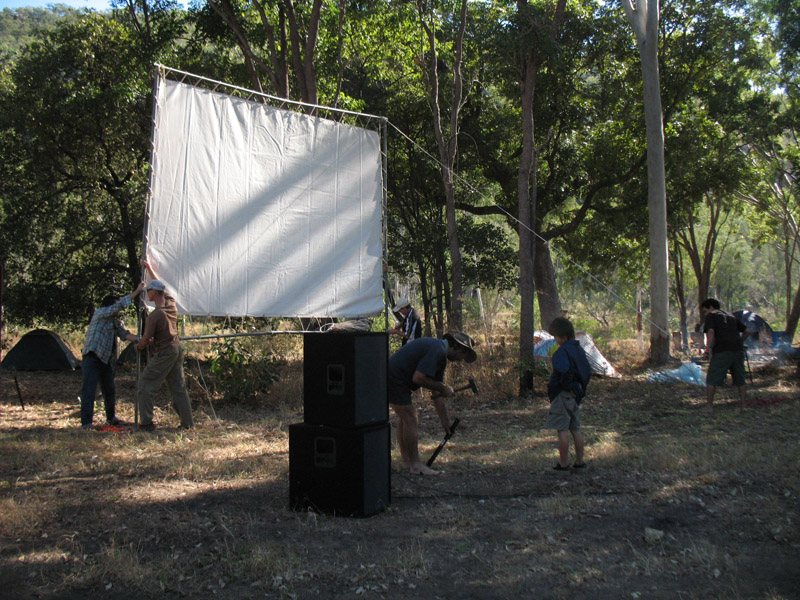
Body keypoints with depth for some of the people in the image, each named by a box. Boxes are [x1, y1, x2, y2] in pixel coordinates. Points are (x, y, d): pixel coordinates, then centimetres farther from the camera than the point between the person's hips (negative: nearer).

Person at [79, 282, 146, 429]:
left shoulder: (115, 321, 17)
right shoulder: (100, 313, -6)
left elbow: (124, 334, 3)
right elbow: (121, 305, -15)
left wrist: (140, 339, -14)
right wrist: (137, 291, -14)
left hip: (106, 361, 8)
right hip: (92, 359, -8)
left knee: (110, 391, 15)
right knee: (88, 392, -7)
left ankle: (111, 418, 30)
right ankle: (86, 423, -4)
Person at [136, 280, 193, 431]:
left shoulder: (154, 315, -20)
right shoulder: (172, 305, 0)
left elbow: (146, 339, -14)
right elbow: (165, 294, 25)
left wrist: (138, 347, 4)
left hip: (163, 354, -8)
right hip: (177, 350, 8)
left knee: (145, 386, 3)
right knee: (179, 388, 13)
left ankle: (147, 423, 2)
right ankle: (187, 422, 14)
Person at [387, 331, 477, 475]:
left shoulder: (441, 355, 16)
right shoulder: (436, 349, -17)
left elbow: (437, 393, 20)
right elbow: (418, 378, -24)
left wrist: (445, 420, 20)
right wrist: (442, 388, -11)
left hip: (391, 378, 11)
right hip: (394, 379, -11)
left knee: (404, 417, 17)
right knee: (410, 418, -6)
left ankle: (406, 461, 26)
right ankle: (415, 465, 2)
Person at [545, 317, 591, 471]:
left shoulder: (562, 351, -17)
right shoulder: (579, 349, 11)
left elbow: (564, 373, -29)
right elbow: (588, 371, 15)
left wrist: (568, 387, -14)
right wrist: (581, 389, 15)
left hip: (563, 394, -9)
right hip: (576, 395, 9)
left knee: (562, 429, -3)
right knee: (575, 429, 15)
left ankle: (564, 463, 1)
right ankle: (579, 461, 21)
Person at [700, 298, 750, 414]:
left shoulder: (710, 317, 6)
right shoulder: (731, 317, 24)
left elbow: (710, 331, -13)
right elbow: (747, 331, 22)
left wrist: (708, 347, -17)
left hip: (722, 352, -6)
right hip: (738, 350, 6)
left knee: (712, 380, 0)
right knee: (740, 380, 16)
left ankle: (709, 406, -3)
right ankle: (744, 405, 19)